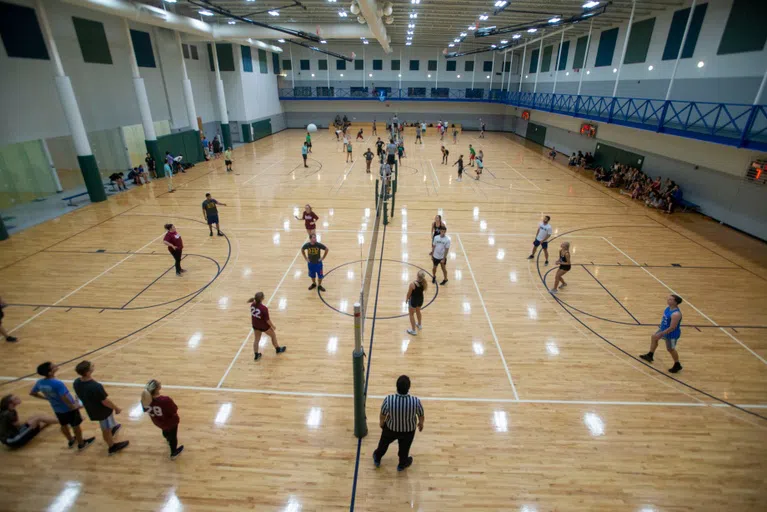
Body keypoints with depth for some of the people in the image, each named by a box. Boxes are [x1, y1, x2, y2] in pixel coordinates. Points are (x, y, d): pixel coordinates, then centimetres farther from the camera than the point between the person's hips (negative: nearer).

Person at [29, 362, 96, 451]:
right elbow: (64, 398, -35)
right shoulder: (58, 383, -35)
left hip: (57, 409, 7)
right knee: (76, 426, 14)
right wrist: (73, 406, -17)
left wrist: (47, 398, 14)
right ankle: (81, 444, 33)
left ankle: (71, 441, 50)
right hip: (69, 409, -7)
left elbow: (32, 393, 6)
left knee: (64, 425, 27)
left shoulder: (39, 383, -12)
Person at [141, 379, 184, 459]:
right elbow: (175, 411, -29)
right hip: (171, 422, -5)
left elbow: (146, 410, -8)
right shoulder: (166, 400, -44)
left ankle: (169, 440, 71)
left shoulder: (145, 400, -29)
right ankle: (174, 453, 49)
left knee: (165, 431, 39)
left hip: (158, 422, 5)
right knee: (173, 436, 25)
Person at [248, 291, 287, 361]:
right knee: (273, 335, 21)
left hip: (255, 325, 5)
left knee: (256, 339, 23)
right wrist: (273, 326, -9)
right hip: (264, 326, -5)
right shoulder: (264, 308, -35)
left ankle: (256, 355, 35)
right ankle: (278, 349, 41)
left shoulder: (252, 305, -17)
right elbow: (267, 320, -23)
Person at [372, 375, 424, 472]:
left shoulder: (388, 400, -35)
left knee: (384, 443, 32)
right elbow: (421, 416, -13)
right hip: (409, 430, 0)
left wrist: (381, 422, 8)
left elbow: (382, 415, -15)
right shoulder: (416, 401, -34)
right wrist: (421, 423, 10)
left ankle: (377, 459, 58)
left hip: (391, 428, 0)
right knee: (404, 448, 31)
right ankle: (402, 464, 58)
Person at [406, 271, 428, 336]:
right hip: (420, 299, 6)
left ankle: (413, 331, 23)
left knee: (411, 314, 15)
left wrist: (406, 299, 2)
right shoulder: (424, 283, -18)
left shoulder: (412, 284, -32)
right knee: (418, 311, 32)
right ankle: (419, 325, 55)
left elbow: (409, 293, -15)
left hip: (413, 300, -6)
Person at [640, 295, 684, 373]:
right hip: (663, 329, 9)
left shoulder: (676, 314, -35)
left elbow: (672, 328, -31)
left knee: (670, 349, 11)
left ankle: (677, 365, 35)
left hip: (672, 334, -9)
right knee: (654, 338, 24)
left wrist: (661, 334, -26)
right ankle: (650, 355, 42)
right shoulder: (668, 307, -8)